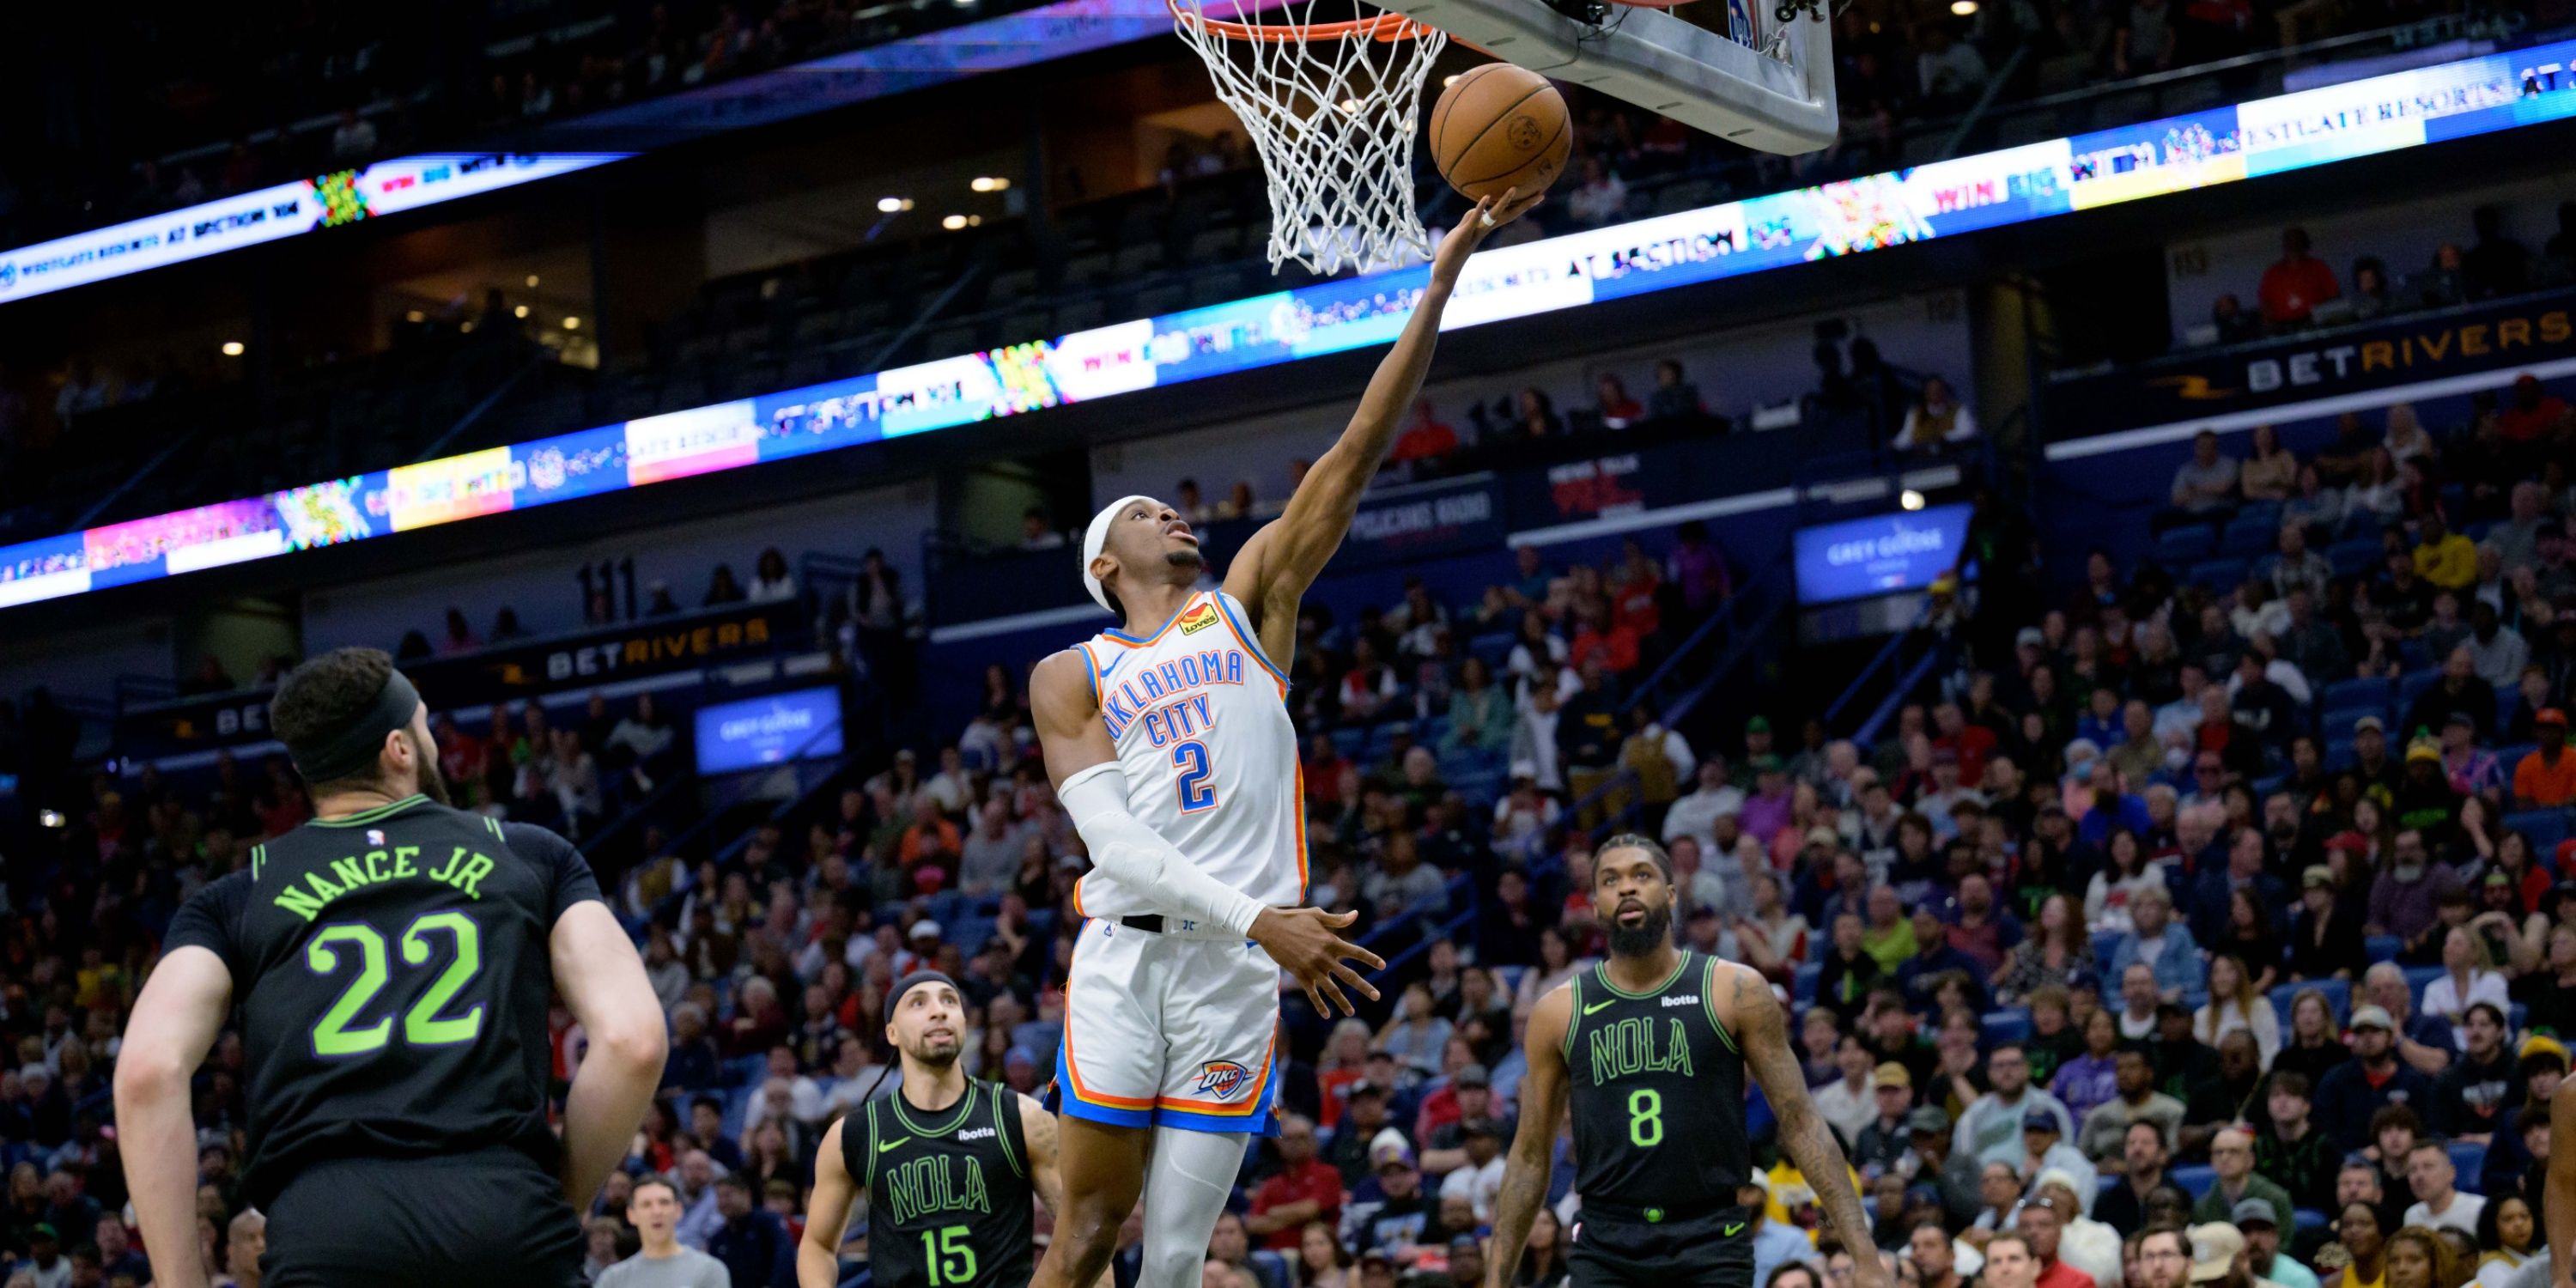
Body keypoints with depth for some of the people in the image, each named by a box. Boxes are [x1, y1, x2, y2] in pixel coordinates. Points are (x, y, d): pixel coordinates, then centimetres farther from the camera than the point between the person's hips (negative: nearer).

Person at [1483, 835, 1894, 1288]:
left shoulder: (1735, 991, 0)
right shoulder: (1559, 1012, 5)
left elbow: (1800, 1124, 0)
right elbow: (1530, 1156, 11)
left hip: (1712, 1249, -1)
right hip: (1605, 1251, 1)